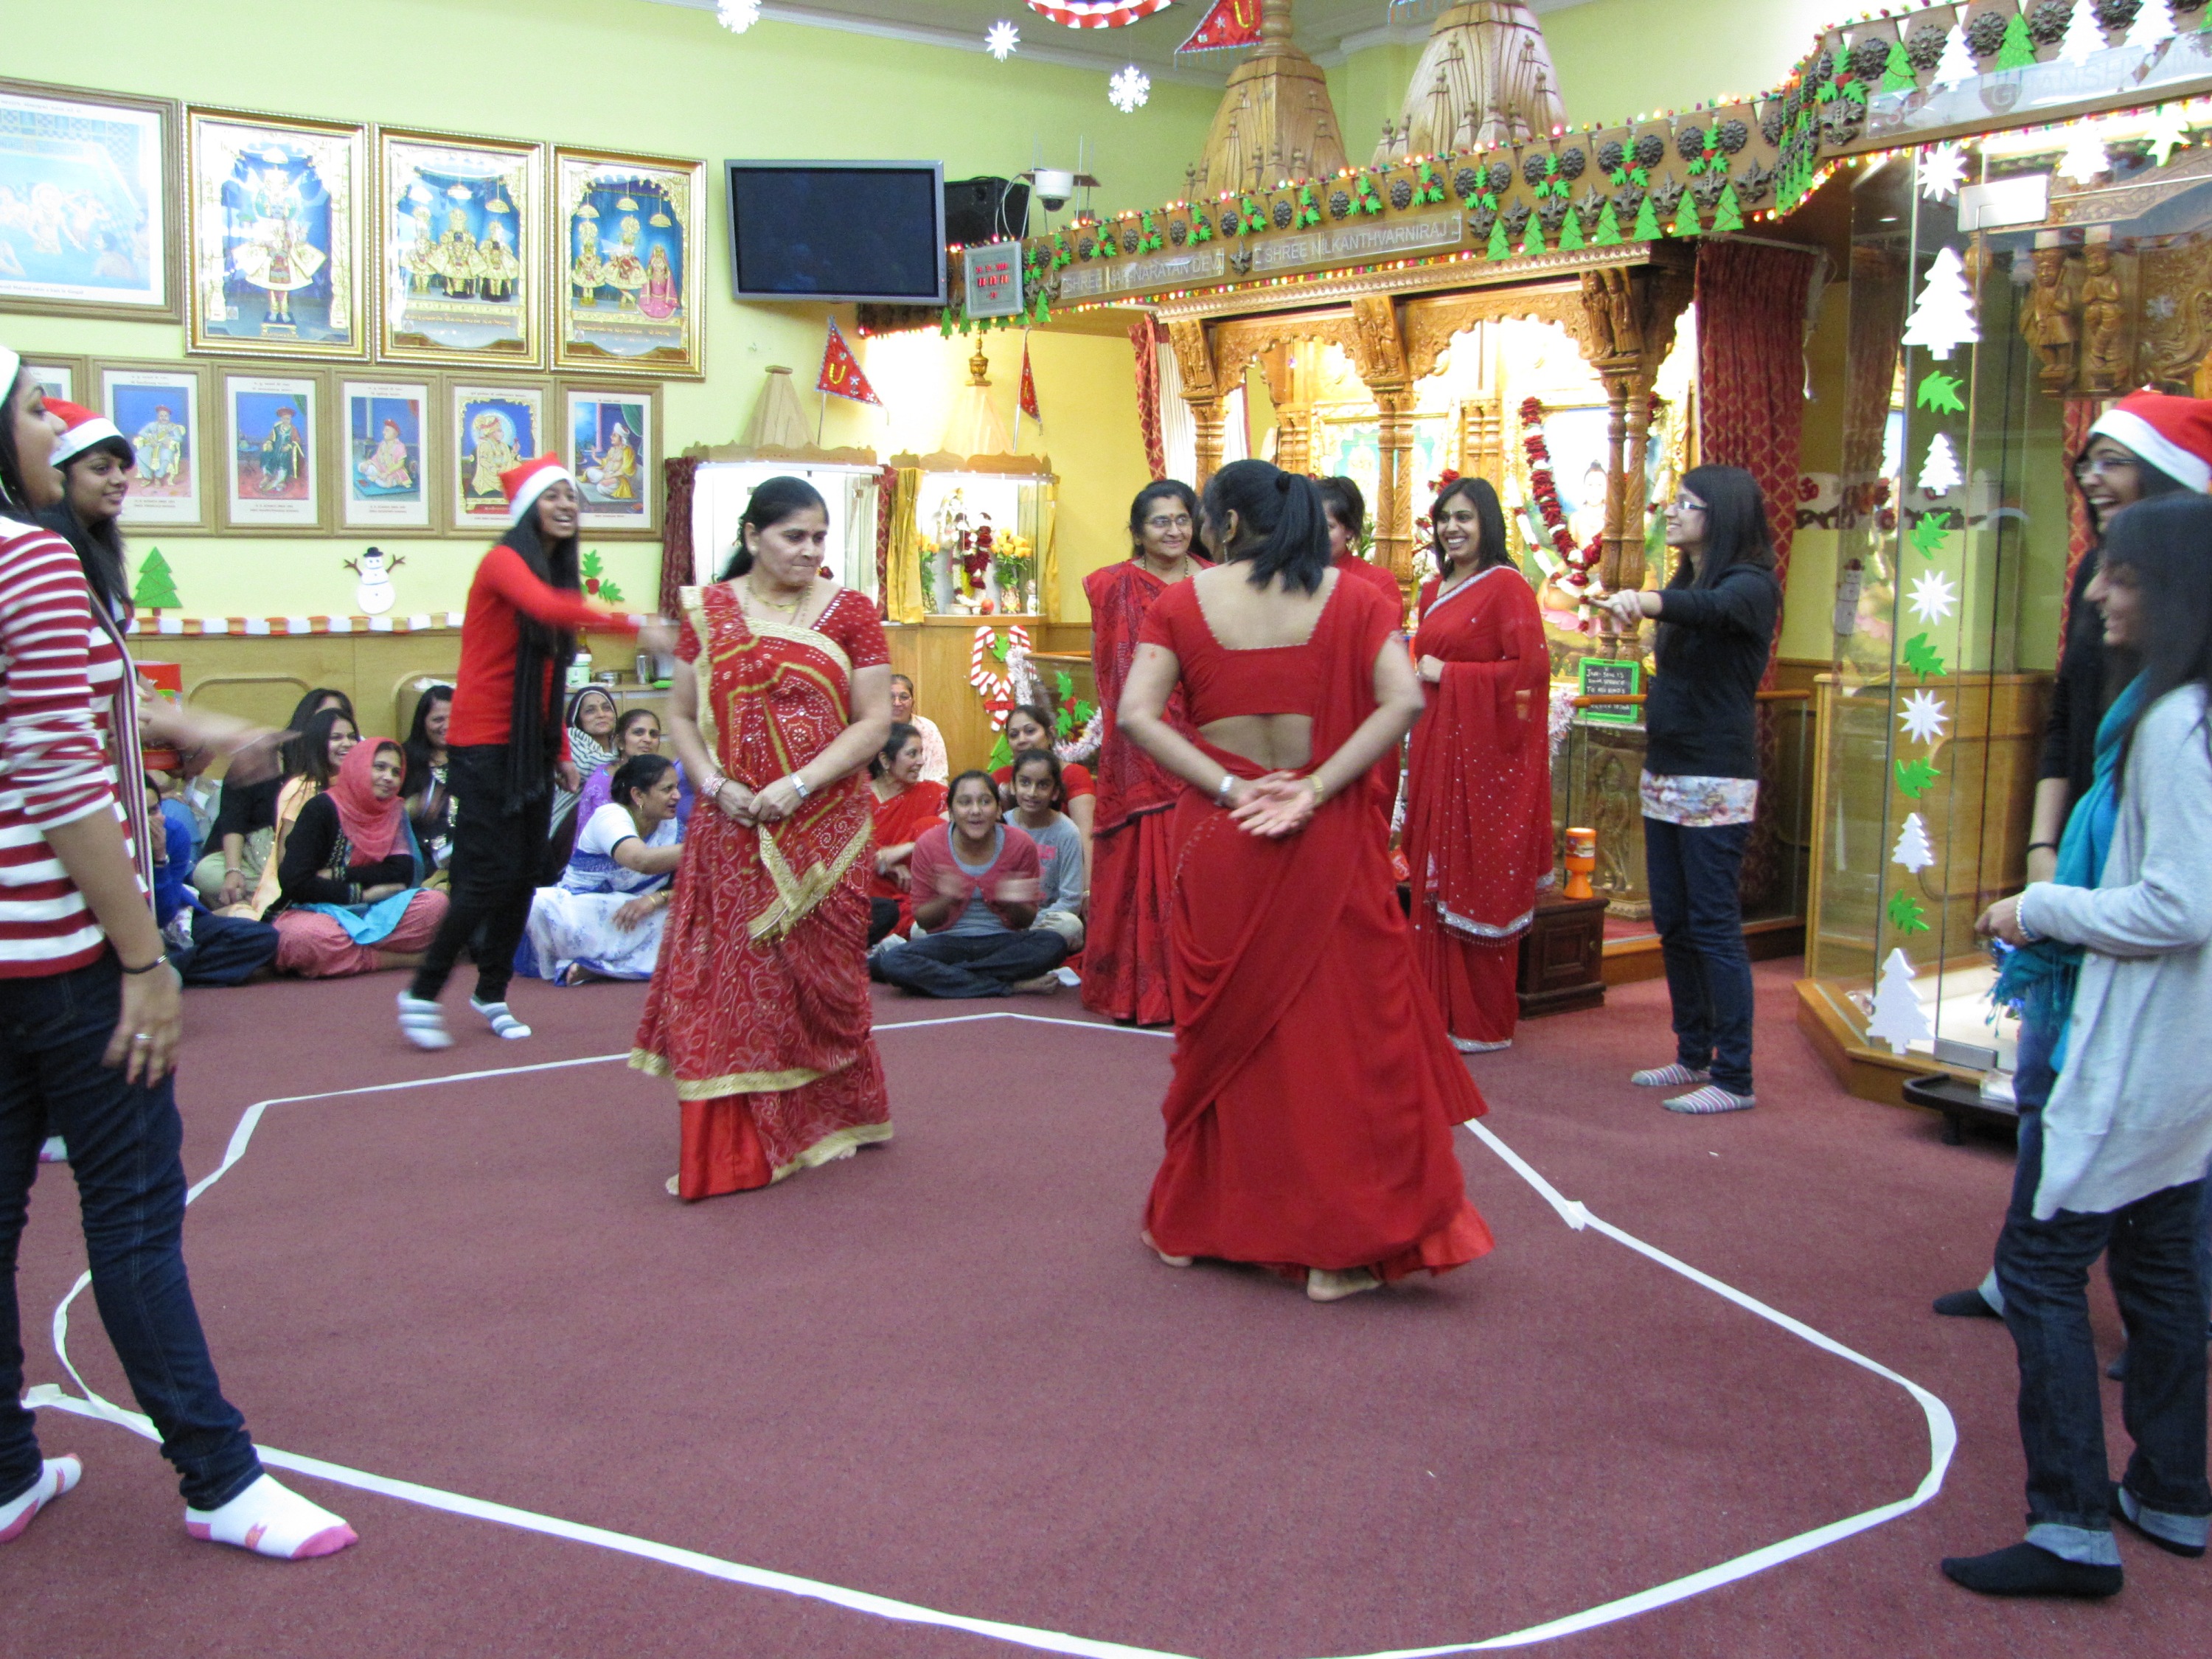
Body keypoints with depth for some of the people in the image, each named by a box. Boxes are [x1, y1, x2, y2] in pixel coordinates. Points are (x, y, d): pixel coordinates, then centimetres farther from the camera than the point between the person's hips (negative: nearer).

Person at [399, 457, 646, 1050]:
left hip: (531, 745, 8)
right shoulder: (504, 562, -10)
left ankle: (493, 993, 22)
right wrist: (633, 626, -38)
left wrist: (560, 751, 13)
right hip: (485, 743, -8)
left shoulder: (559, 572, 14)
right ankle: (421, 995, 5)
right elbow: (547, 609, -33)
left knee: (526, 874, 8)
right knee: (491, 876, -9)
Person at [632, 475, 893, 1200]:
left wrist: (800, 785, -14)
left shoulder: (849, 611, 2)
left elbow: (874, 720, -3)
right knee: (729, 980, 1)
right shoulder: (709, 611, 6)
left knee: (819, 977, 6)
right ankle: (732, 1147, 8)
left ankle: (826, 1124, 25)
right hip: (732, 831, 1)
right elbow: (681, 715, 8)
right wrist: (714, 785, -9)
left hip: (825, 830, -1)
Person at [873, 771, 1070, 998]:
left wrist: (1016, 903, -21)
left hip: (1003, 942, 1)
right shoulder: (928, 845, -7)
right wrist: (944, 900, -24)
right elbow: (923, 920, -2)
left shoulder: (1021, 845, -6)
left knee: (1054, 945, -31)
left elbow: (1025, 922, 3)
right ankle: (1013, 986, -25)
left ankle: (938, 975, -22)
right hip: (949, 941, -1)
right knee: (892, 962, -32)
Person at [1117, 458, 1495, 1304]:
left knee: (1220, 1024, 15)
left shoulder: (1183, 602, 1)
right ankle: (1339, 1247, 11)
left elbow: (1136, 714, -11)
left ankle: (1190, 1221, 27)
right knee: (1339, 1024, 7)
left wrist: (1228, 787, -10)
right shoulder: (1353, 600, 1)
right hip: (1327, 844, -1)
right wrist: (1317, 790, -13)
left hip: (1217, 840, 1)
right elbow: (1404, 700, -12)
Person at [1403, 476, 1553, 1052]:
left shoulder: (1506, 586, -8)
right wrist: (1420, 673, 7)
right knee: (1435, 880, 8)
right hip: (1436, 746, 7)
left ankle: (1482, 1023, 7)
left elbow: (1531, 665, -17)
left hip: (1483, 749, -7)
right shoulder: (1433, 591, 15)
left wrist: (1449, 674, -12)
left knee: (1478, 881, -2)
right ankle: (1440, 1009, 16)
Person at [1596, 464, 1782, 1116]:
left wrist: (1647, 601, -54)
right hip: (1665, 774, 9)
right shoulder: (1685, 581, 13)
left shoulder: (1750, 585, -12)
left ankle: (1734, 1078, 0)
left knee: (1714, 925, -7)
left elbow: (1714, 609, -37)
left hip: (1716, 781, -9)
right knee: (1673, 922, 12)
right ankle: (1693, 1056, 23)